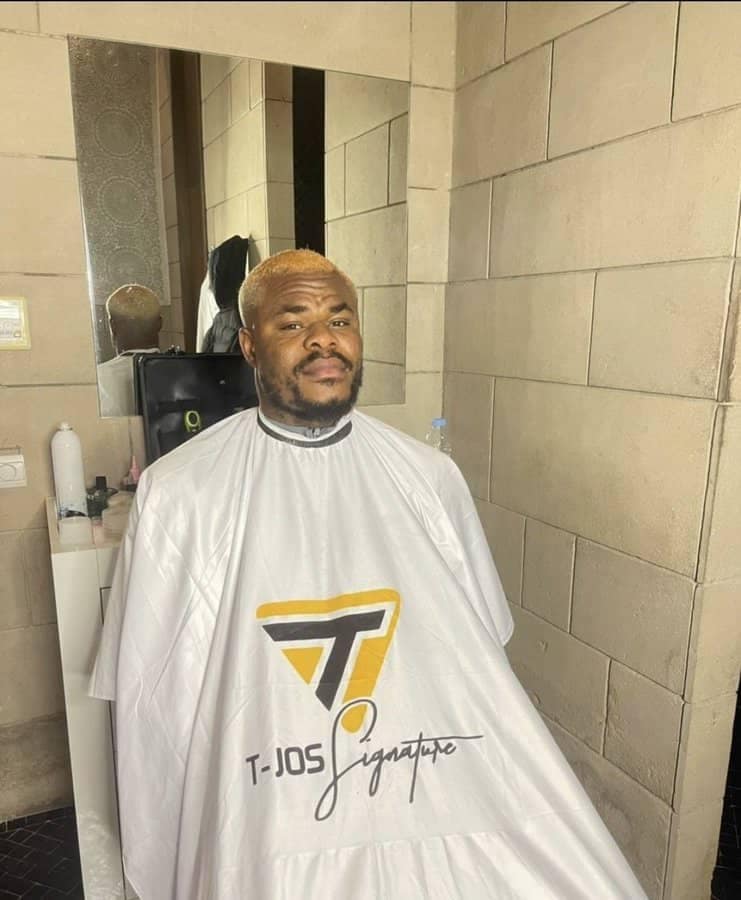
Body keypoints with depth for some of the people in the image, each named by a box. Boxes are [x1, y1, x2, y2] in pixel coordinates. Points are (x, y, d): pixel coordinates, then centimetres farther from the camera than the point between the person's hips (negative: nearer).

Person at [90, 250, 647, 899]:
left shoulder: (431, 478, -1)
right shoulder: (177, 492, -8)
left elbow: (479, 656, 6)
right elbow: (151, 692, -2)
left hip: (432, 814, 2)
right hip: (269, 831, -1)